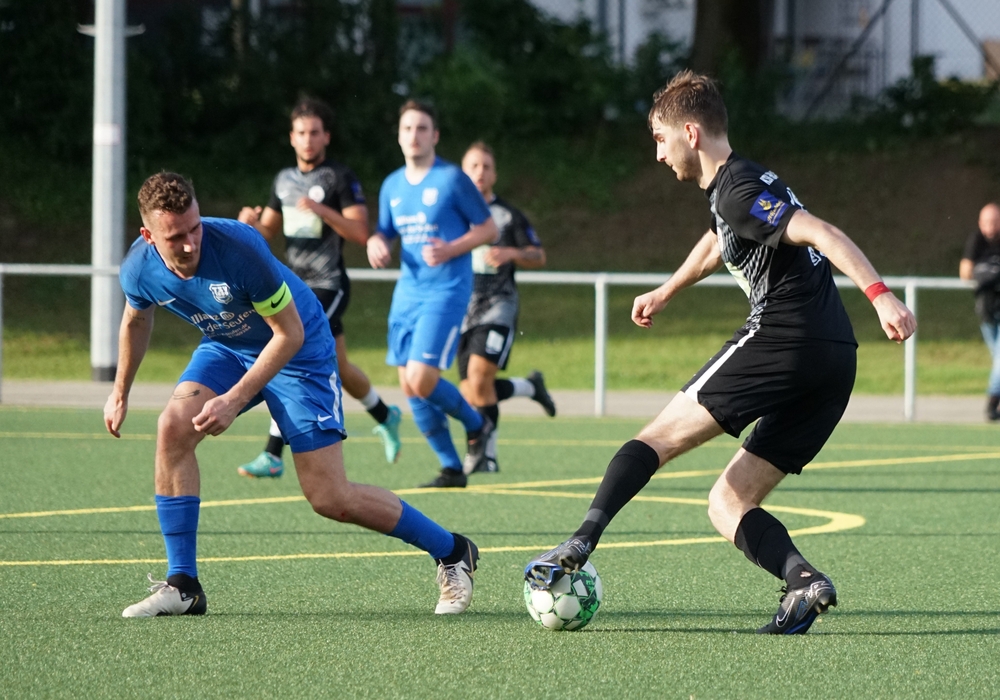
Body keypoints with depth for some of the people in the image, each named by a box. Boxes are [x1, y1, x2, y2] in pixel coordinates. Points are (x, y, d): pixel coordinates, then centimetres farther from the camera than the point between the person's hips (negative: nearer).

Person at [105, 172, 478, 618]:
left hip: (299, 349, -5)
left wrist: (234, 400, -30)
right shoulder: (139, 270, -18)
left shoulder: (239, 248, -36)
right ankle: (182, 585, -12)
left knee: (330, 499, -9)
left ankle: (451, 552, 12)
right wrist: (120, 393, 17)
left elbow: (289, 334, -25)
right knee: (173, 427, -22)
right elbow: (136, 320, 9)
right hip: (226, 346, 5)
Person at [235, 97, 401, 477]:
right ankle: (386, 417, 43)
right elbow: (269, 230, 19)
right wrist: (250, 222, -4)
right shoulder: (284, 179, 12)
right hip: (298, 285, 7)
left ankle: (273, 455, -19)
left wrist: (321, 210, -27)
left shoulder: (340, 178, -9)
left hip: (329, 287, -7)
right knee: (338, 368, 18)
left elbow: (360, 232, -14)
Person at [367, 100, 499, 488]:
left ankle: (476, 424, 11)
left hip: (446, 292, -7)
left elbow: (488, 228, -4)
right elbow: (384, 232, 22)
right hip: (407, 292, 7)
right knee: (409, 386, 2)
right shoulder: (392, 186, 11)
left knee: (421, 380, -17)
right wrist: (376, 243, -2)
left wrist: (451, 249, -19)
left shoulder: (453, 179, -7)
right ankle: (451, 468, 13)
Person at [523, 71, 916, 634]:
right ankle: (802, 579, -14)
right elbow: (719, 243, 47)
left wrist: (880, 294, -32)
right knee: (728, 504, 9)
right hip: (834, 362, 9)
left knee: (660, 437, 0)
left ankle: (582, 541, -11)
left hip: (781, 339, -9)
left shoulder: (739, 190, -6)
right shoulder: (733, 188, 24)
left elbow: (821, 233, -20)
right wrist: (664, 294, 63)